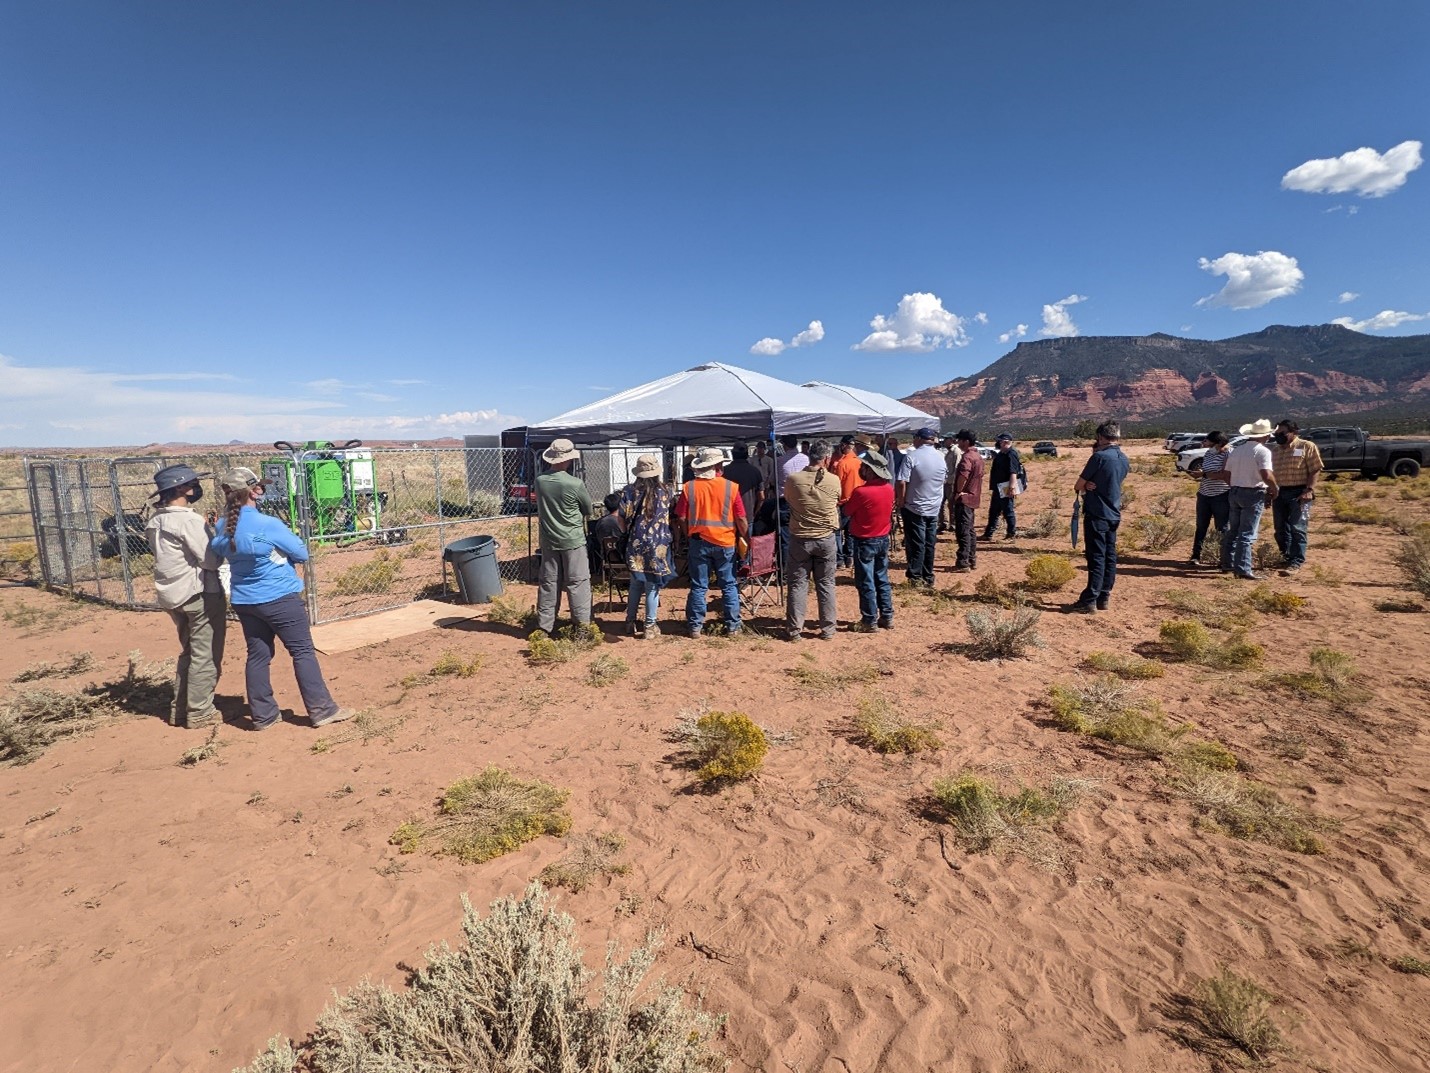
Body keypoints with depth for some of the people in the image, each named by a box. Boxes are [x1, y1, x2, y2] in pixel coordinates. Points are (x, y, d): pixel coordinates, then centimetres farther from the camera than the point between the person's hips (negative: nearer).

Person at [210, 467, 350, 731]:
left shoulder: (223, 528, -1)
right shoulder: (268, 525, -19)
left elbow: (218, 554, 17)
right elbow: (302, 554, -10)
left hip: (243, 600, 7)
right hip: (279, 598, -6)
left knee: (258, 655, 14)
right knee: (303, 652, 0)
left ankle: (262, 715, 21)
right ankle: (322, 710, 3)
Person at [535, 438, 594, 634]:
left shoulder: (540, 481, -3)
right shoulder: (575, 484, -15)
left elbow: (540, 509, 10)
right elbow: (589, 511, -2)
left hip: (548, 540, 4)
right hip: (573, 540, -4)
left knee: (549, 583, 11)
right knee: (578, 583, 3)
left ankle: (544, 626, 16)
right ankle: (582, 625, 6)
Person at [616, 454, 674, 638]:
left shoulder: (629, 490, -3)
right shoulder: (665, 491, -2)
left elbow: (621, 518, -2)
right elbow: (670, 516, 5)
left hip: (635, 543, 2)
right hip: (658, 545, -1)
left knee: (635, 583, 16)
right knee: (652, 585, 5)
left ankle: (631, 622, 24)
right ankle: (650, 626, 9)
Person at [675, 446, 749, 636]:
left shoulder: (689, 487, -5)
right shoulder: (731, 487, -7)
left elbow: (682, 518, -3)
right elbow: (741, 519, -5)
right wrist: (746, 539, 9)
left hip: (699, 542, 1)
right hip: (725, 542, 0)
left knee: (698, 586, 9)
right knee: (729, 585, 11)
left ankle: (696, 626, 12)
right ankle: (733, 625, 16)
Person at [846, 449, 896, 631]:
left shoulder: (861, 491, -22)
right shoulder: (889, 488, -2)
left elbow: (846, 511, -9)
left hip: (864, 541, -6)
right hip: (883, 539, 6)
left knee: (866, 583, 3)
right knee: (882, 579, 16)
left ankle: (869, 621, 9)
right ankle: (887, 617, 22)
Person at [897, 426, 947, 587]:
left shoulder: (912, 456, -13)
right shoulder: (941, 458, 7)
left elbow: (903, 483, -18)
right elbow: (944, 480, 16)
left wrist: (900, 504, -8)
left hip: (914, 508, -5)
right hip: (934, 509, 5)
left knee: (916, 544, 0)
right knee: (929, 544, 10)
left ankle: (915, 578, 2)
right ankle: (928, 578, 17)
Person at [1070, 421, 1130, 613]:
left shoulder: (1099, 457, -15)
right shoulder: (1124, 460, 10)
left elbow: (1078, 486, -9)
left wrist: (1083, 487, 11)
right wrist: (1090, 485, 1)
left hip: (1097, 514, -7)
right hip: (1114, 514, 7)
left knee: (1096, 557, -7)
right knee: (1110, 557, 10)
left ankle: (1090, 600, -4)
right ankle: (1103, 598, 16)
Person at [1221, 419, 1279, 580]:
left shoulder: (1237, 449, 9)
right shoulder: (1262, 451, -12)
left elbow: (1227, 475, 12)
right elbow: (1267, 476, -22)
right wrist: (1274, 489, -6)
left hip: (1234, 493, 7)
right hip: (1254, 494, -6)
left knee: (1232, 531, 16)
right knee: (1247, 534, -5)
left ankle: (1228, 564, 23)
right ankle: (1243, 569, -6)